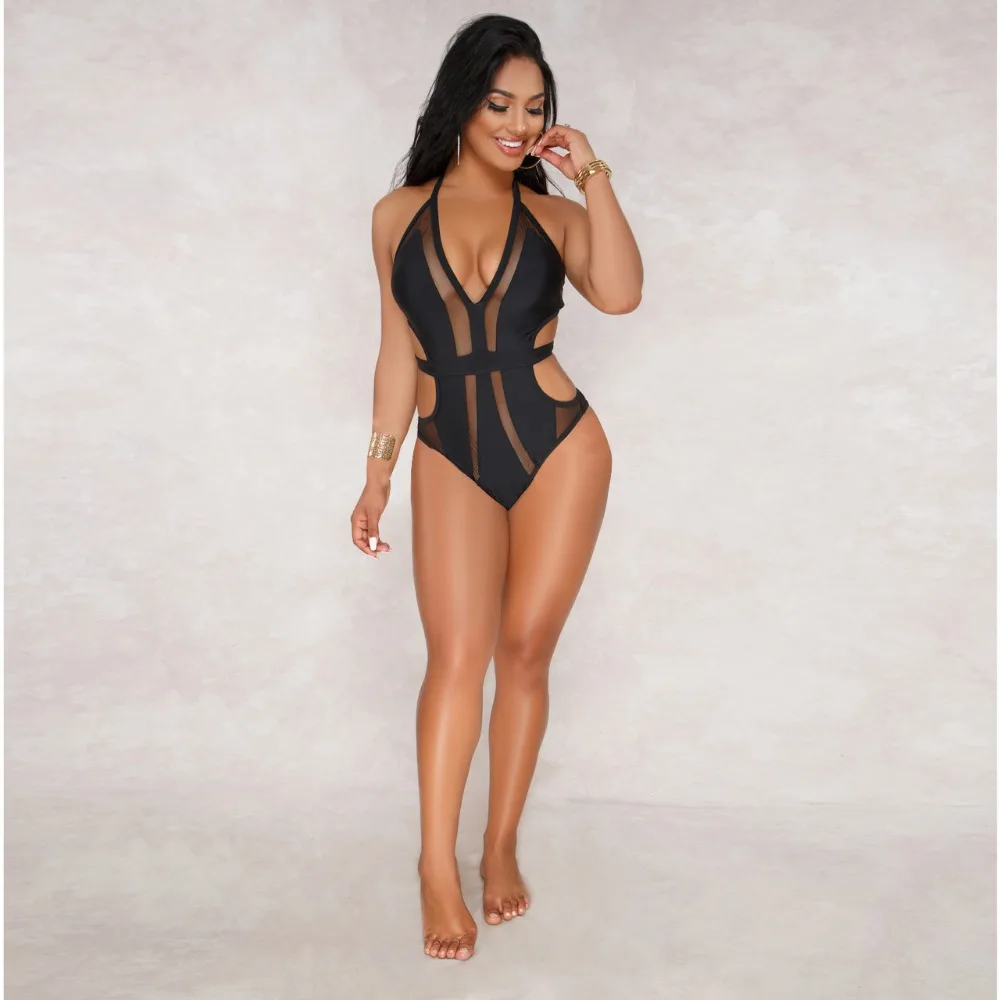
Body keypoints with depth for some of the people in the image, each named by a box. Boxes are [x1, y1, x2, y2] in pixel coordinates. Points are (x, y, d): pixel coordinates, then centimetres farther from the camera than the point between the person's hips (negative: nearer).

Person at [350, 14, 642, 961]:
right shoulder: (398, 215, 7)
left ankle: (501, 848, 16)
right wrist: (378, 472, 8)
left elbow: (619, 293, -17)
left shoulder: (552, 213, 4)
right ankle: (438, 868, -2)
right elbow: (398, 352, 10)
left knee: (524, 649, 3)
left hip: (559, 449, 0)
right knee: (456, 651, -10)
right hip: (451, 458, 0)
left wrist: (593, 176, -13)